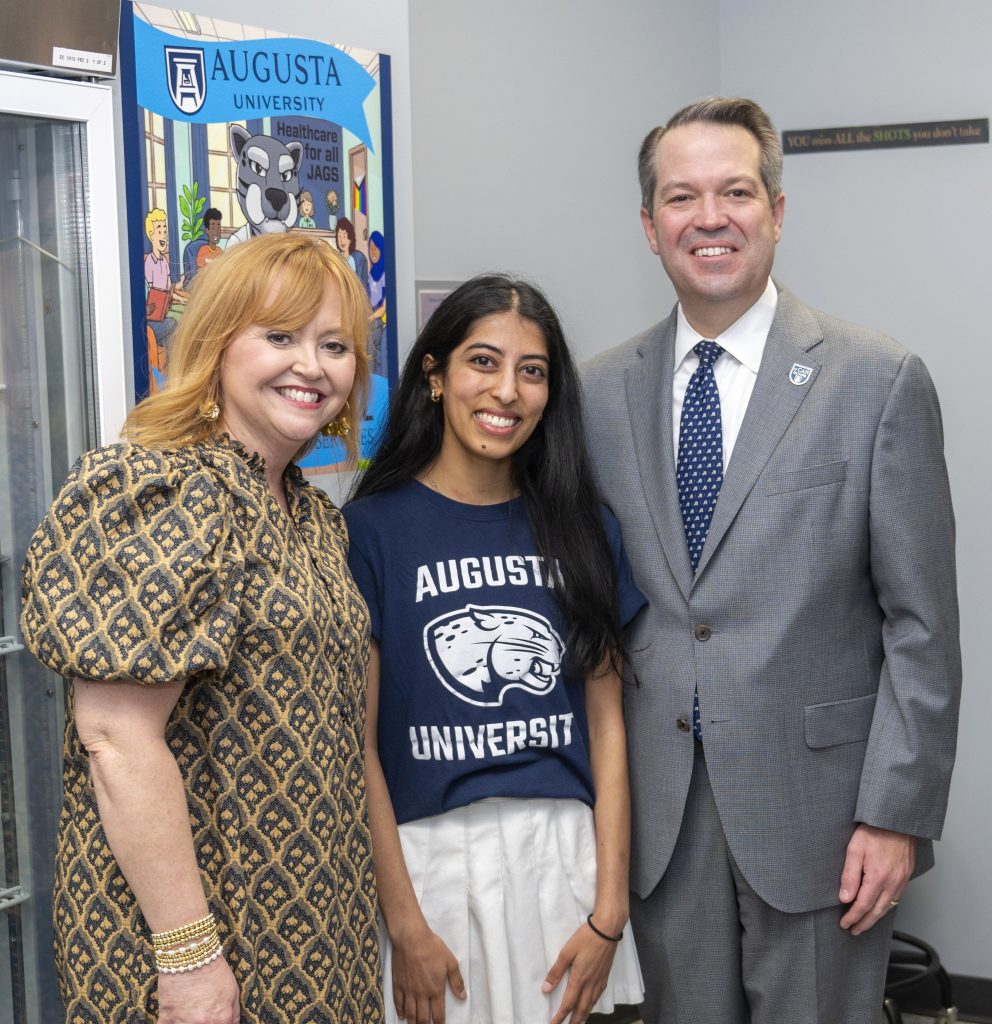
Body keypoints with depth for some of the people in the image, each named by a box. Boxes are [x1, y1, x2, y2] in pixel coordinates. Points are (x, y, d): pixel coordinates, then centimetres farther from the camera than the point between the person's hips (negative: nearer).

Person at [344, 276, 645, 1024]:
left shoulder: (583, 528, 4)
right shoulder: (373, 531, -6)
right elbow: (358, 742, -6)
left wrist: (609, 911, -2)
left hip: (567, 853, 3)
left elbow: (606, 722, 4)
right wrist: (406, 923, -9)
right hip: (430, 856, -3)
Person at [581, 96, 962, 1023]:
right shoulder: (602, 391, 5)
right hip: (658, 814, 3)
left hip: (817, 807, -3)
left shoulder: (879, 382, -6)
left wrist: (897, 815, -10)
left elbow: (921, 626, -6)